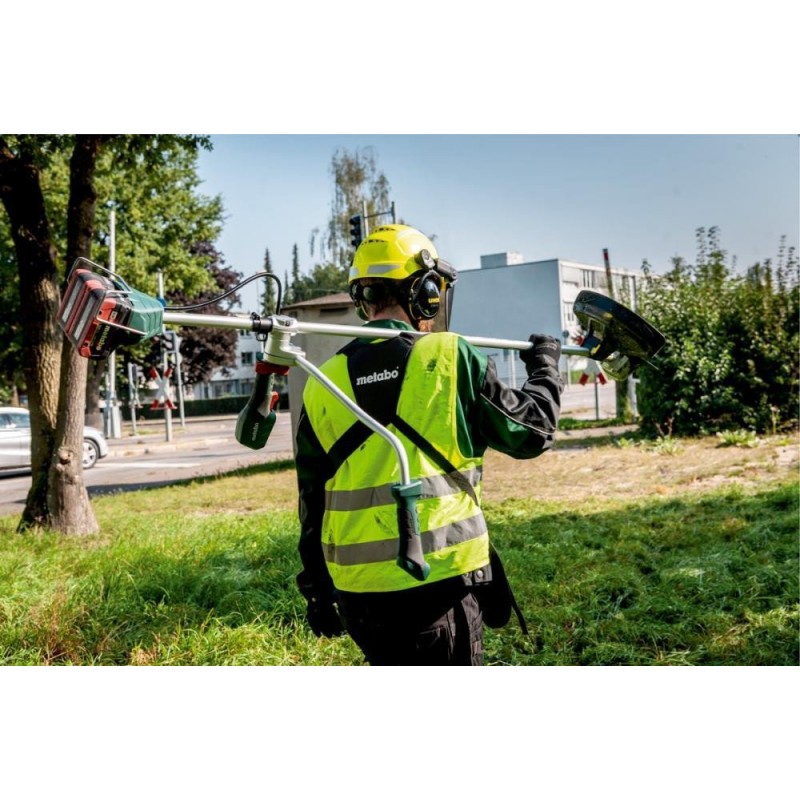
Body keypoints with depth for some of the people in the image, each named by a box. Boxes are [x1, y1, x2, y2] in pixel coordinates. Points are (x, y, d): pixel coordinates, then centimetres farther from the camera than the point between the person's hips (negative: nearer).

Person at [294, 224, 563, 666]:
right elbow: (531, 430, 4)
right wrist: (545, 367, 22)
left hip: (355, 586, 5)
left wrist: (317, 593, 20)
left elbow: (312, 503, 10)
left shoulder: (322, 384, 4)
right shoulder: (448, 357, -8)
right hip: (436, 581, -4)